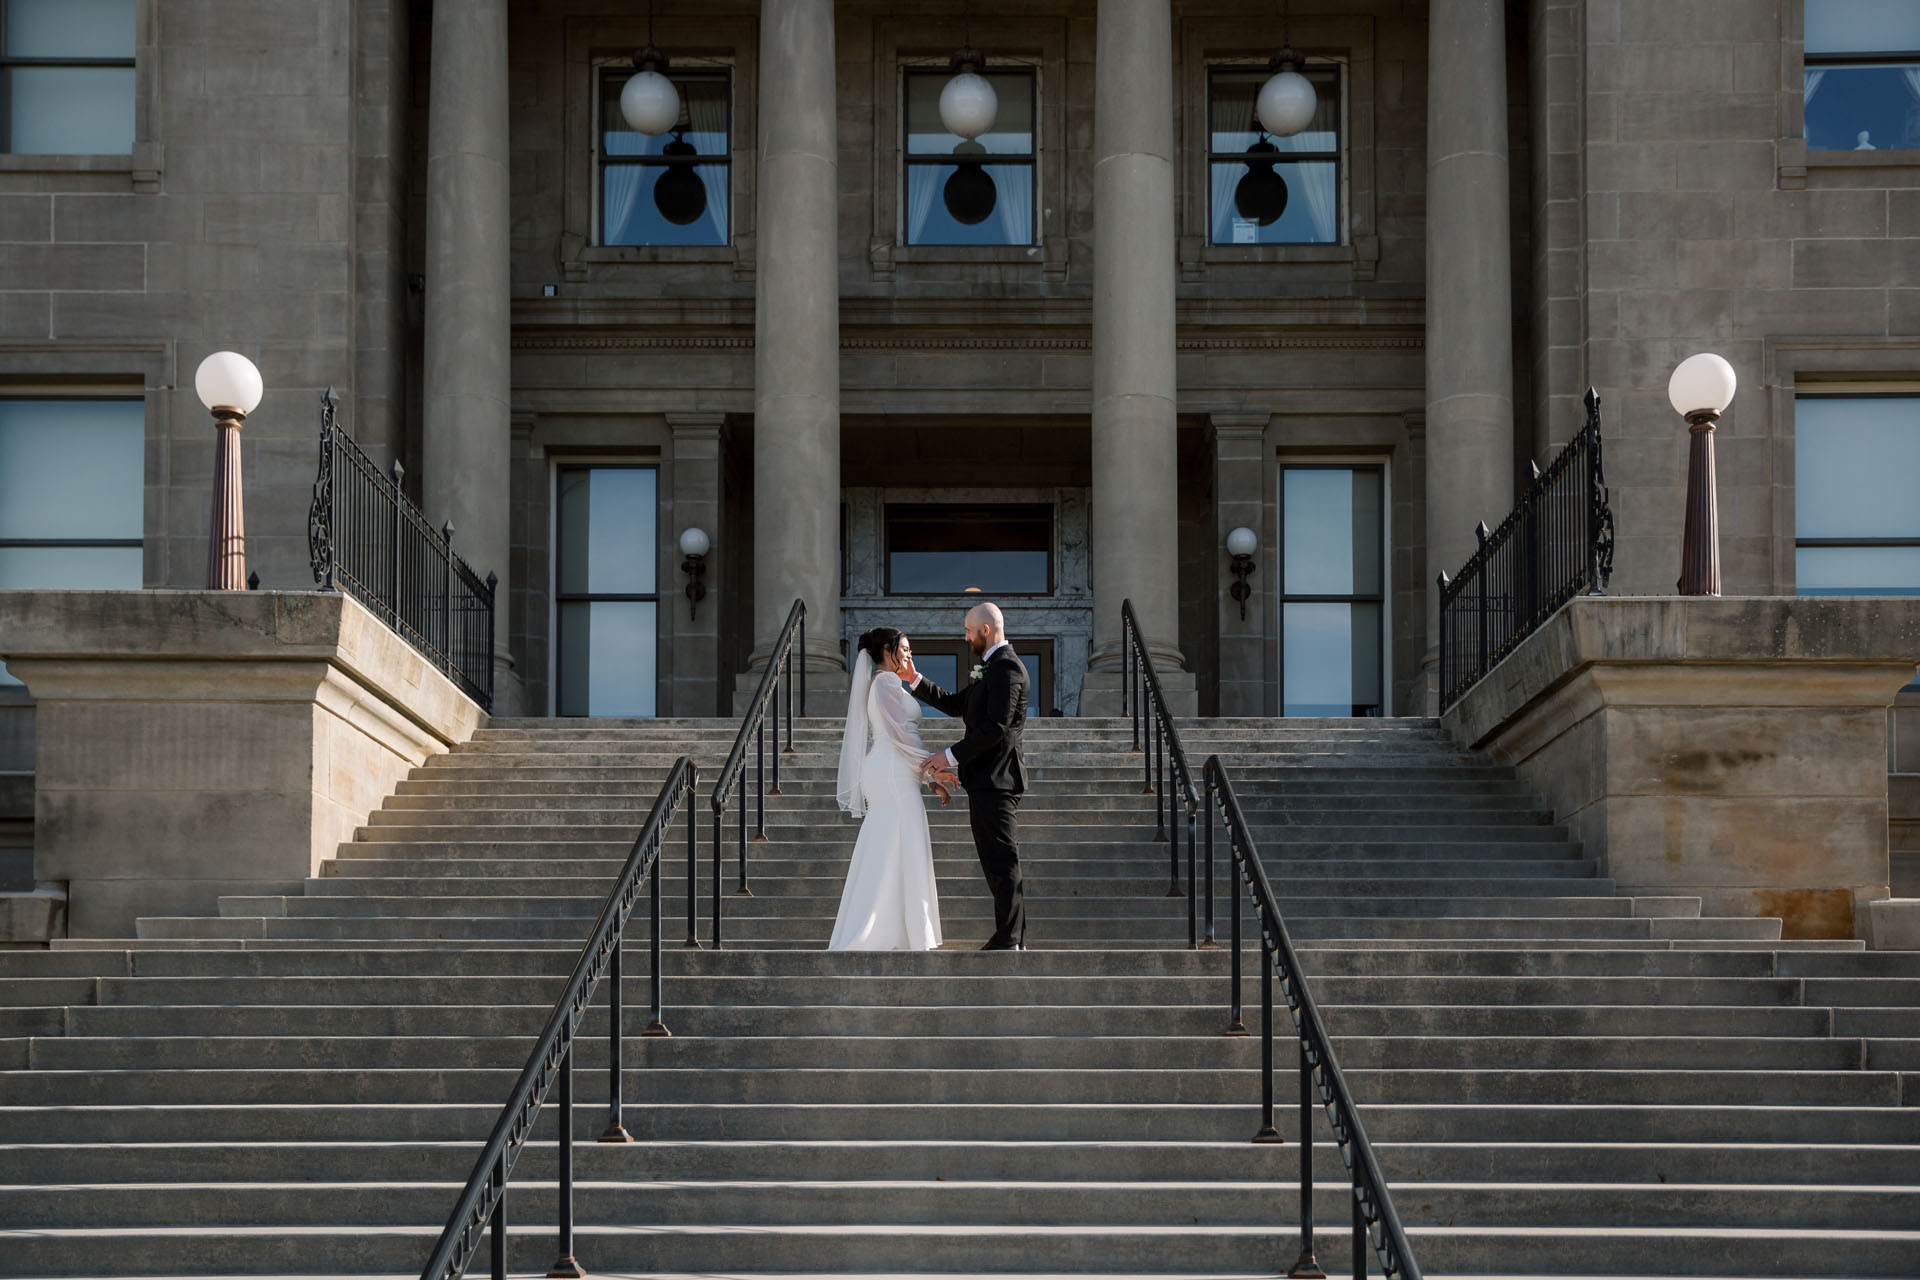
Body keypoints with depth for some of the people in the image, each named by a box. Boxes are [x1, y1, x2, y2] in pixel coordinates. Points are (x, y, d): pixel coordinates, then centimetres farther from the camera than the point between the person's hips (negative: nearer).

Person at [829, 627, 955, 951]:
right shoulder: (887, 682, -8)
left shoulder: (882, 684, 22)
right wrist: (933, 769, -12)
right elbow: (900, 733, -16)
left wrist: (930, 778, 18)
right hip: (893, 775, -10)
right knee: (899, 853, -9)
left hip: (889, 776, 10)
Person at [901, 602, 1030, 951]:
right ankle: (1013, 939, 17)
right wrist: (915, 681, 17)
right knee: (998, 860, 13)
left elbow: (996, 726, -21)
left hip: (995, 779, -11)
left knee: (1001, 861, -9)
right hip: (986, 780, 11)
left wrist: (951, 755, -18)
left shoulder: (1006, 667, -14)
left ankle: (1007, 941, -8)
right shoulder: (991, 668, 20)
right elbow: (957, 705, 24)